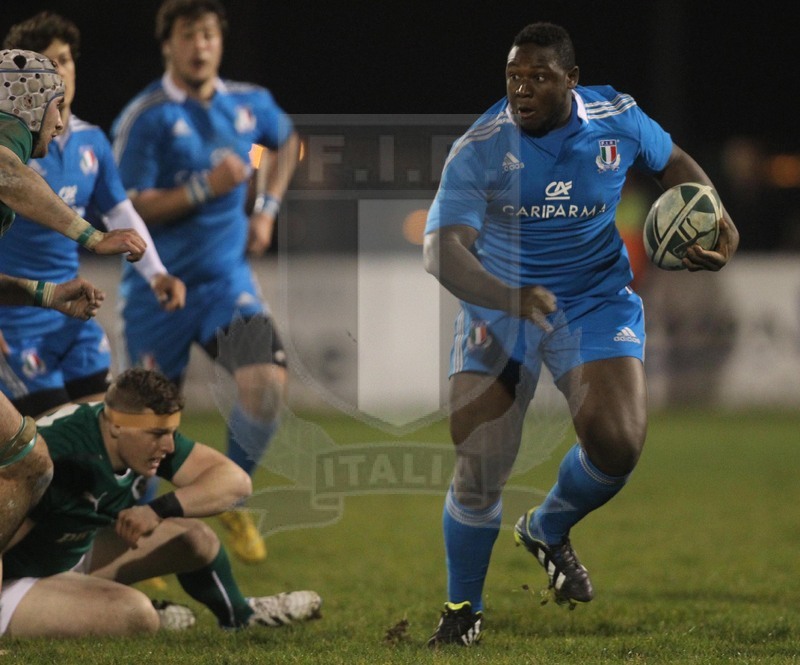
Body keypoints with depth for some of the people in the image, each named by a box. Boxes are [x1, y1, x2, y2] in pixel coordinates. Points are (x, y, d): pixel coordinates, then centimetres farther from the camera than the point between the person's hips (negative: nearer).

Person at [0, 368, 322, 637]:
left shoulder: (150, 431, -10)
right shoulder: (60, 455, -34)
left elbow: (235, 480, -11)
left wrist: (159, 510, -24)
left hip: (75, 557, 8)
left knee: (193, 537, 6)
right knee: (136, 612, -33)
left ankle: (238, 615, 33)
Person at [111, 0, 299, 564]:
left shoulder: (250, 103, 4)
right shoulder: (145, 117, -11)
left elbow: (286, 141, 28)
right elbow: (129, 209, -15)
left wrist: (266, 209, 15)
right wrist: (204, 188, -23)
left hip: (227, 280, 3)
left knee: (267, 382, -21)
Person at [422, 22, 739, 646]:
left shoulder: (618, 118, -11)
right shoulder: (478, 150, -21)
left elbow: (673, 162, 11)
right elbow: (443, 250, -31)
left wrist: (719, 220, -6)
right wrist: (509, 297, -48)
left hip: (597, 301, 2)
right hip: (500, 302, -2)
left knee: (617, 446, -18)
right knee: (479, 467, -10)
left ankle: (549, 530, 17)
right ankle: (463, 607, 14)